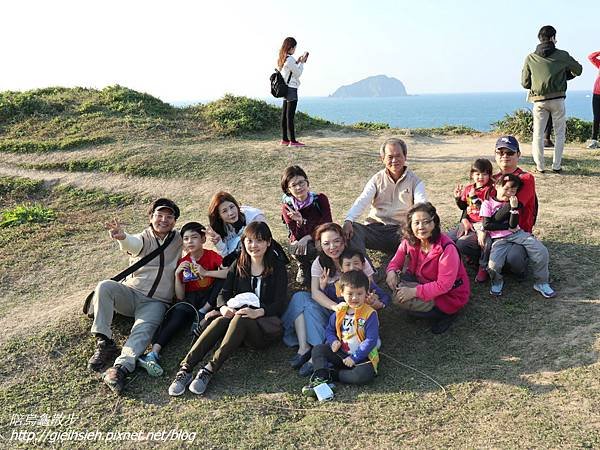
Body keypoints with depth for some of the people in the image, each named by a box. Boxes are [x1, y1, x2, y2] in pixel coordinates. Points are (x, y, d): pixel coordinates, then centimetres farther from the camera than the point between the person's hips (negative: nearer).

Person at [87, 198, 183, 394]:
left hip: (156, 302, -1)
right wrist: (122, 237, -48)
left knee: (143, 330, -30)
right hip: (130, 293, 1)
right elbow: (134, 244, -21)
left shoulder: (179, 240, 10)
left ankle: (121, 367, -47)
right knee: (104, 286, -27)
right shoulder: (143, 238, 3)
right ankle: (104, 343, -22)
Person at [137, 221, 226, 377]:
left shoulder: (212, 256, -4)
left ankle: (203, 312, -18)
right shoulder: (182, 263, 4)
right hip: (191, 300, 1)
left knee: (223, 278, -26)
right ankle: (154, 353, -46)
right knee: (179, 310, -34)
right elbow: (180, 297, -1)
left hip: (209, 298, -1)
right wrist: (177, 275, -15)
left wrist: (205, 273, -24)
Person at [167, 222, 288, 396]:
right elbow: (223, 293, 7)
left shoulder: (278, 268, 2)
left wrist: (258, 312, -25)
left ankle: (209, 370, -40)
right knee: (221, 321, -31)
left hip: (265, 326, -3)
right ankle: (185, 369, -40)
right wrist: (224, 307, -17)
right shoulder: (238, 266, 14)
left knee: (239, 320, -35)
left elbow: (280, 304, -6)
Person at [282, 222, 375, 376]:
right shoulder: (320, 262, 0)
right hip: (328, 308, 4)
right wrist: (336, 307, -30)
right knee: (300, 297, -20)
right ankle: (304, 347, -28)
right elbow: (315, 292, -12)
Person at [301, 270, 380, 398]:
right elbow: (330, 330, 15)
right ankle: (320, 378, -30)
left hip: (363, 356, -5)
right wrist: (333, 341, -9)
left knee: (363, 375, -35)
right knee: (318, 350, -11)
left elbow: (371, 340, -16)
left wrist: (354, 358, -20)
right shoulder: (339, 311, 3)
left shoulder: (370, 314, -13)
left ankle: (331, 374, -19)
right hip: (341, 353, 5)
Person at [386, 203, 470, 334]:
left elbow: (444, 285, -29)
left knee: (402, 300, -23)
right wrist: (392, 271, -22)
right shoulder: (410, 241, -10)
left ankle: (445, 314, -4)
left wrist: (414, 291, -34)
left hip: (449, 295, -7)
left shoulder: (447, 248, -29)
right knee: (395, 281, -12)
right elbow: (397, 260, 3)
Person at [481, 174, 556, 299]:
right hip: (499, 239, -3)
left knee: (542, 251, -20)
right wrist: (508, 227, -5)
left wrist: (514, 208, -16)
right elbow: (487, 225, -8)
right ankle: (497, 282, 7)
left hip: (517, 234, 3)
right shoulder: (488, 203, 2)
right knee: (493, 265, -29)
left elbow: (513, 225, -2)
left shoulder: (513, 203, 12)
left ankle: (541, 283, -2)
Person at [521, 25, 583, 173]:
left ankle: (540, 166, 8)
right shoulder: (562, 55, 0)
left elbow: (525, 83, 5)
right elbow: (578, 70, 14)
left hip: (538, 100, 1)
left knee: (538, 133, 9)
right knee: (559, 133, 10)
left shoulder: (530, 58, 3)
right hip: (557, 99, -1)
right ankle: (556, 166, 9)